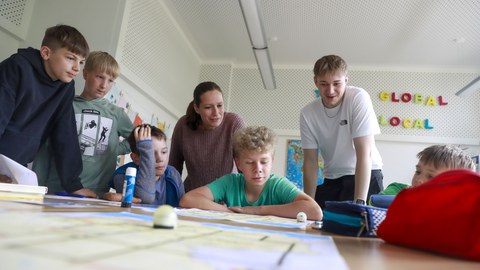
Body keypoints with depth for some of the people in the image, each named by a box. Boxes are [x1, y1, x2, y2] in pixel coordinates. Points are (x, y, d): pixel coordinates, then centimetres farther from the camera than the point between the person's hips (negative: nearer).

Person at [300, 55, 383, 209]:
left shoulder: (359, 98, -19)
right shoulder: (307, 113, -9)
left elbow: (364, 153, -24)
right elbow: (310, 161, -5)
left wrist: (359, 202, -30)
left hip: (366, 176, -3)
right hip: (332, 180, 3)